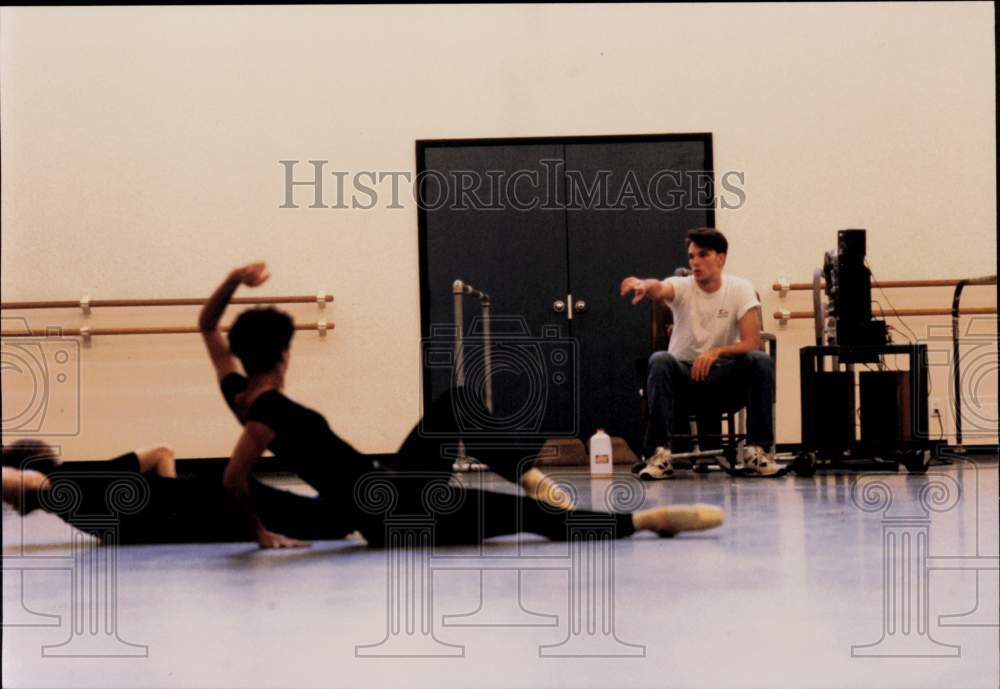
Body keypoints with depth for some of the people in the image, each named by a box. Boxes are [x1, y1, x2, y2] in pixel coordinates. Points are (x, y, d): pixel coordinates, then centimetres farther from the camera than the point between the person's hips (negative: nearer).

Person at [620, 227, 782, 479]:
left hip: (724, 377, 0)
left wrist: (716, 352, -35)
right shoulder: (682, 287, -7)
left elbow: (752, 342, -16)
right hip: (683, 374, 0)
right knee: (660, 361, -32)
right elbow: (660, 289, -33)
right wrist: (644, 285, -59)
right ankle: (659, 454, -30)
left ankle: (756, 452, -23)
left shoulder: (740, 289, -6)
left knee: (761, 361, -28)